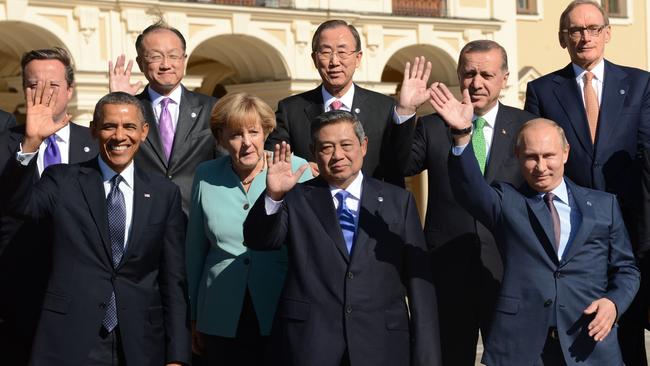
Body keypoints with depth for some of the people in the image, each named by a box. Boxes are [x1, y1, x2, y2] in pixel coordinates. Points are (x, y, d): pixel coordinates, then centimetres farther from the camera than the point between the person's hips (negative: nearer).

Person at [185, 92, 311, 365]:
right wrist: (194, 318, 13)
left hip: (284, 322, -2)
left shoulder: (297, 171, -5)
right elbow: (195, 249, 10)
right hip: (221, 324, 2)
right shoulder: (206, 176, 3)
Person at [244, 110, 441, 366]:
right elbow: (257, 240, -7)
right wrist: (274, 196, -24)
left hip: (381, 345, 1)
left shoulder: (398, 201, 7)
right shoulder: (297, 199, 7)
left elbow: (419, 284, 4)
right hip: (307, 345, -1)